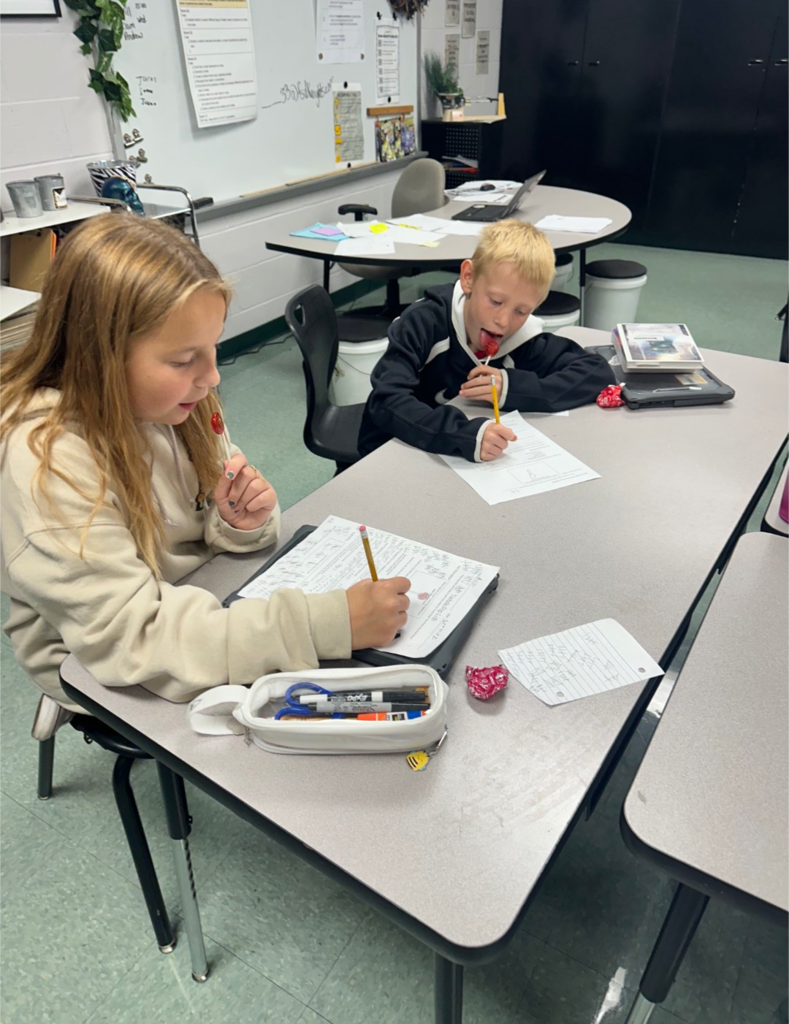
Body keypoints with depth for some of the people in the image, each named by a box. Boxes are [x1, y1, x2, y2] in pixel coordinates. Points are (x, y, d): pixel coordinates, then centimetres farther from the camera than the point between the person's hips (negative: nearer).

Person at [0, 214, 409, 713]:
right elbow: (130, 637, -33)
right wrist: (328, 623, -40)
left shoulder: (160, 399, -8)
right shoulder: (45, 462, -29)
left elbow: (201, 537, 3)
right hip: (109, 677, -5)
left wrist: (242, 524, -23)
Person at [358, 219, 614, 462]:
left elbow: (600, 373, -9)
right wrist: (467, 434, -43)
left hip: (467, 464, 3)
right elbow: (386, 402, -30)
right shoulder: (424, 322, -18)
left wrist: (515, 388, -21)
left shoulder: (523, 338, -8)